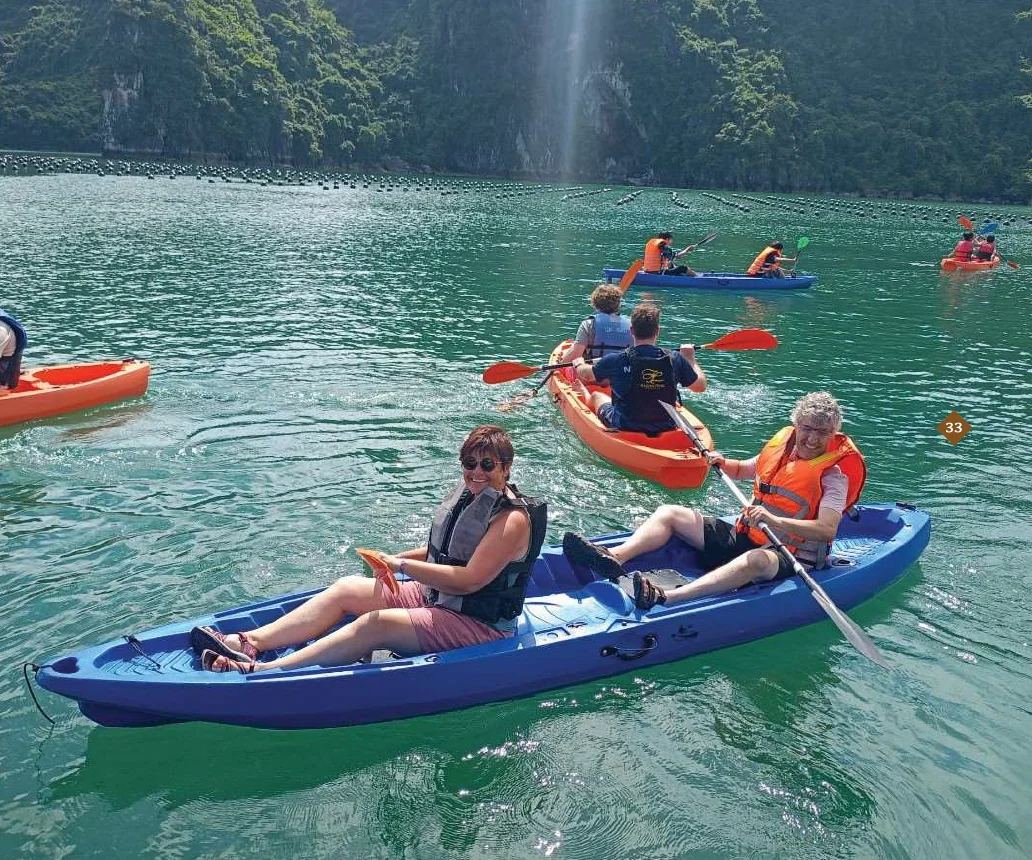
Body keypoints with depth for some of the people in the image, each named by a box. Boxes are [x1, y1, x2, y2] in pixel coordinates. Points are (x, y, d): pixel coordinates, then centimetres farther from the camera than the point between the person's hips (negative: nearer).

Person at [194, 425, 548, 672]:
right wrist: (400, 558, 4)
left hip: (480, 624, -9)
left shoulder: (513, 520, -20)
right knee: (346, 588, -3)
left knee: (376, 624, -27)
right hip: (435, 596, 9)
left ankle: (259, 672, -31)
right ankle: (250, 642, -11)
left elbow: (468, 580, -27)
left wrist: (403, 566, -25)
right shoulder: (465, 494, 7)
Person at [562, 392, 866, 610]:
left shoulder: (835, 471, -10)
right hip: (741, 537, 8)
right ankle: (613, 558, -29)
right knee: (669, 513, -3)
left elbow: (827, 530, -24)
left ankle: (665, 598, -62)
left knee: (755, 560, -44)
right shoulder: (782, 442, 8)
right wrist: (723, 463, 6)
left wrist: (775, 521, -38)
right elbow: (746, 470, 28)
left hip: (788, 558, -7)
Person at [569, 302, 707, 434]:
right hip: (666, 428, 2)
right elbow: (701, 385, -1)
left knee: (596, 395, 30)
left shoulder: (615, 360, -19)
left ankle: (585, 396, 65)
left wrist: (579, 363, 24)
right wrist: (690, 359, 15)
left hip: (624, 427, -1)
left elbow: (585, 374, 0)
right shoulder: (675, 359, -15)